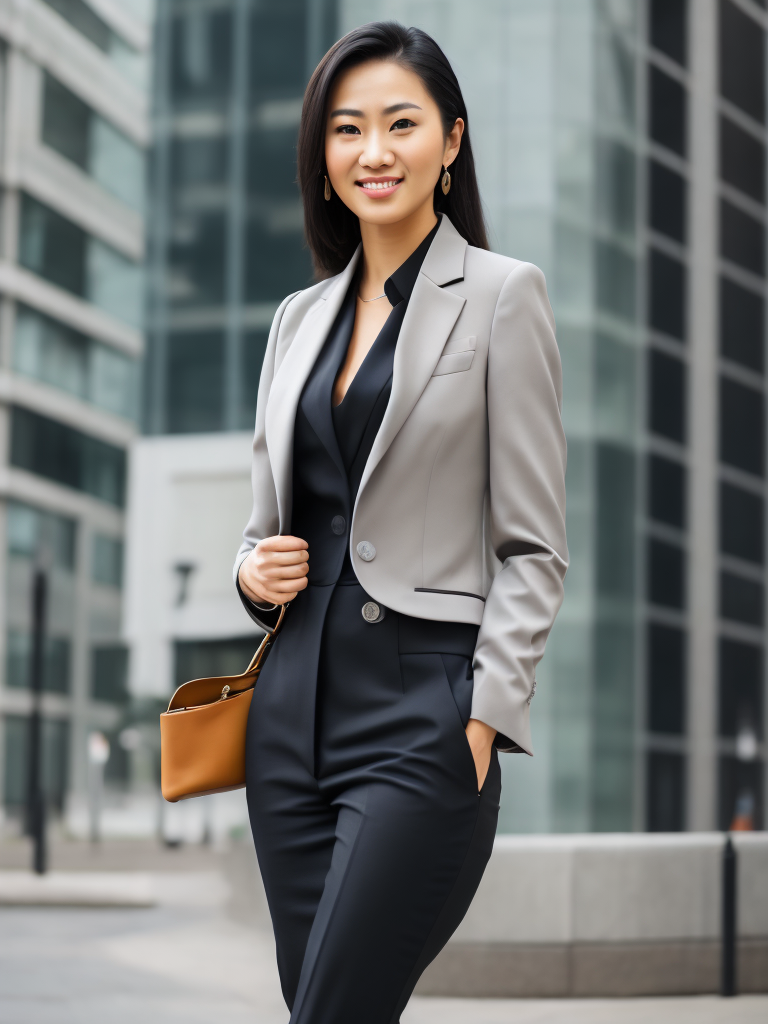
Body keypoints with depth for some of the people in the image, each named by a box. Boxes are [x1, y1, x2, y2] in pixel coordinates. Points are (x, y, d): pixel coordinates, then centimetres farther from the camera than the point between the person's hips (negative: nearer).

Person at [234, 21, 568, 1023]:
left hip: (422, 710, -6)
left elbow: (532, 547, -5)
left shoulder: (501, 294, -2)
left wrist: (484, 720, -13)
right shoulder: (302, 314, 15)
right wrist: (253, 567, 1)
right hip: (295, 703, 6)